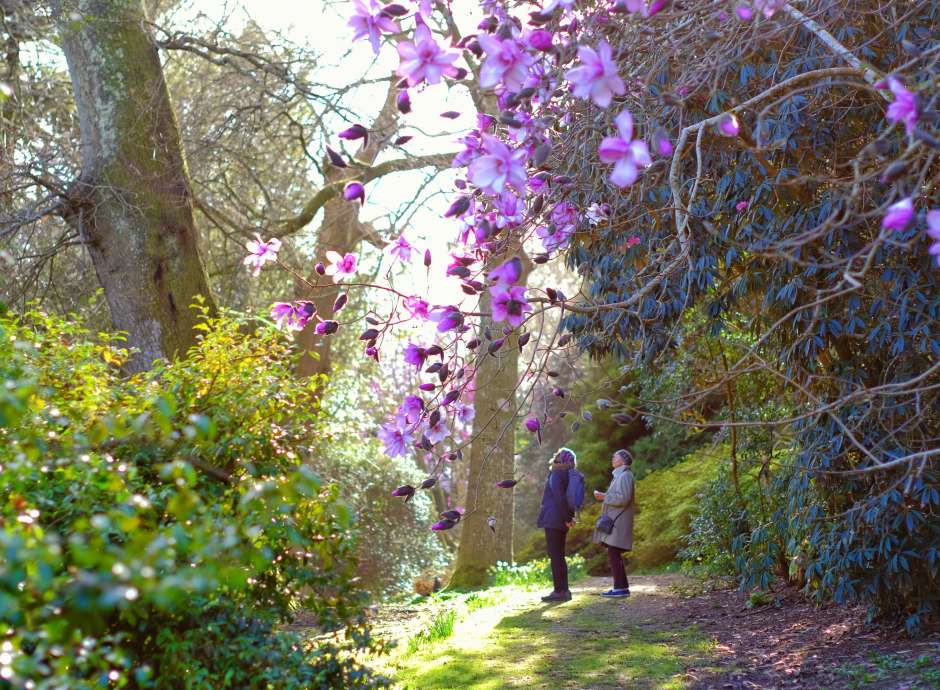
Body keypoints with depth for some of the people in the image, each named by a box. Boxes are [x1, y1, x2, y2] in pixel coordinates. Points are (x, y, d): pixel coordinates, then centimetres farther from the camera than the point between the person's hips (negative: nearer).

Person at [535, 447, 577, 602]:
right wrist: (570, 517, 15)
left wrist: (566, 518, -17)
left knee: (555, 556, -7)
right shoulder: (568, 475, 16)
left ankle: (559, 591, -8)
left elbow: (559, 497, -21)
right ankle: (564, 590, 16)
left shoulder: (556, 474, -12)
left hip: (553, 520, -9)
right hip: (562, 521, 9)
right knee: (559, 556, 14)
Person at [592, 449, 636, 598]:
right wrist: (604, 496, 12)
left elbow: (624, 498, -20)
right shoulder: (619, 476, 20)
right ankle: (622, 587, 13)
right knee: (614, 555, 10)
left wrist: (604, 497, -13)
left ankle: (620, 587, -11)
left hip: (618, 522, -10)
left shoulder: (625, 475, -10)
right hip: (613, 521, 10)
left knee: (613, 554, -11)